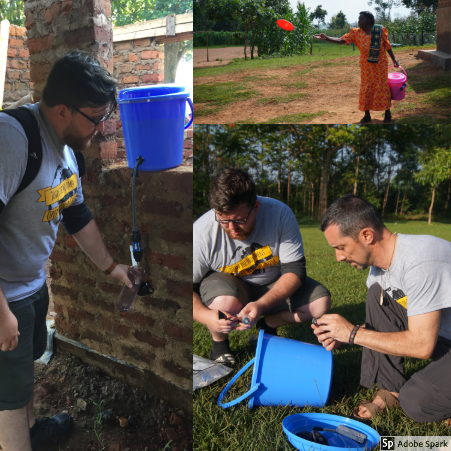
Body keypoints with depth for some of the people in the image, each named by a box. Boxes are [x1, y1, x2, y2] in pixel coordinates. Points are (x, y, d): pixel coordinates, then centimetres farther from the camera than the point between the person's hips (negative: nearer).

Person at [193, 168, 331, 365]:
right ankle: (219, 344, -1)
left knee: (321, 303, -16)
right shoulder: (201, 233, -28)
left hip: (274, 283, 3)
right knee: (226, 303, -37)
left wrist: (262, 305, -36)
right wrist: (204, 315, -41)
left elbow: (294, 269, -21)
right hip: (226, 282, -2)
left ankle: (267, 326, 11)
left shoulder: (280, 214, -25)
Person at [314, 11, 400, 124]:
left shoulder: (381, 31, -7)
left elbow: (387, 46, 2)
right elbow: (341, 40, -16)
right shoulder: (355, 33, -5)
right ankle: (367, 115, 19)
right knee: (366, 89, 7)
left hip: (380, 65, -2)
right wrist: (326, 38, -29)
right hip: (366, 66, 2)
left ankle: (387, 113, 19)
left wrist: (394, 59, 9)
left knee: (382, 88, 4)